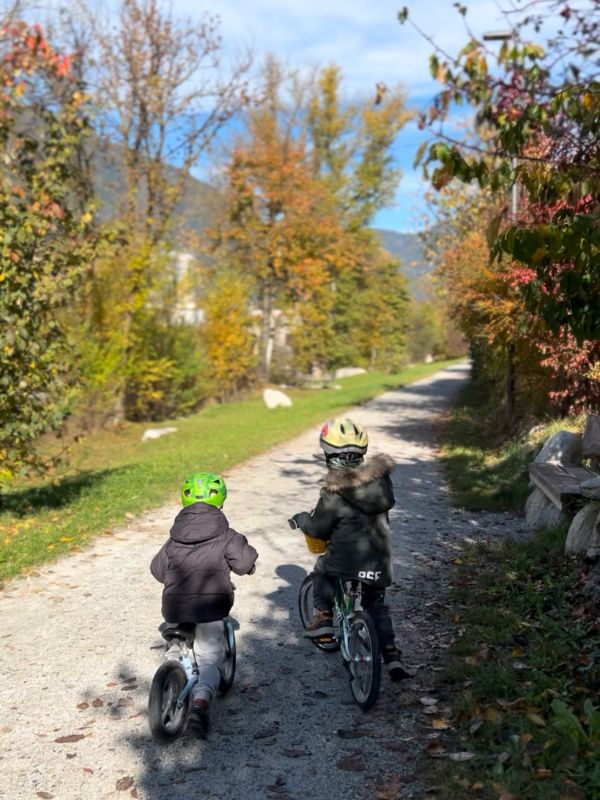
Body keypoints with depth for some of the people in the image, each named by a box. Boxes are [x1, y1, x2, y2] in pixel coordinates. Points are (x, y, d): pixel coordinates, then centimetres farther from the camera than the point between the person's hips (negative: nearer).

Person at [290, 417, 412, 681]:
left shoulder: (334, 492, -14)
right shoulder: (381, 478, 0)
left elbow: (317, 528, -5)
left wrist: (301, 519, 15)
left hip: (345, 558, -5)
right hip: (379, 561, 5)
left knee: (321, 571, 26)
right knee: (377, 605, 21)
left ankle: (323, 617, 14)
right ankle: (391, 655, 13)